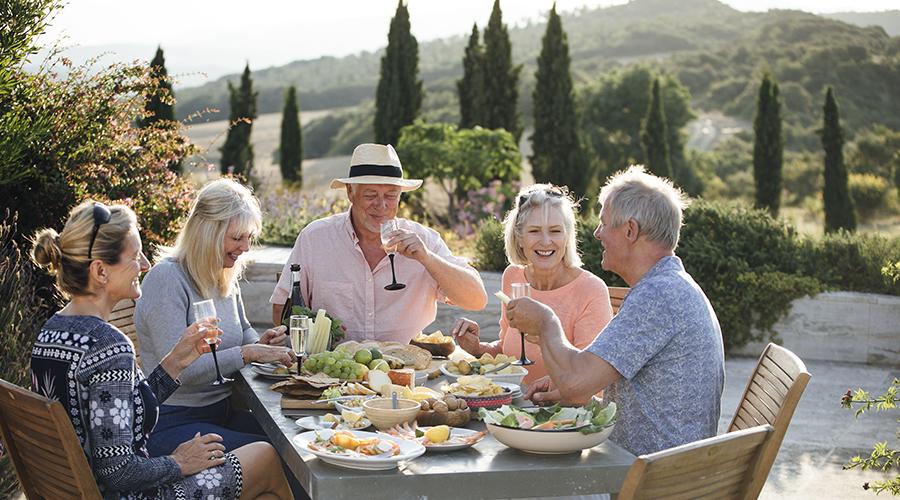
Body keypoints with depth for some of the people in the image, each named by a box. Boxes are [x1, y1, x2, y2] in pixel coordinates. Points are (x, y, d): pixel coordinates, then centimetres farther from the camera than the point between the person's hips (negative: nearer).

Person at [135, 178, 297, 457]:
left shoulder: (226, 278, 10)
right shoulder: (166, 279, -16)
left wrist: (260, 343, 1)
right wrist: (248, 353, -26)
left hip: (223, 412, 8)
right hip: (172, 423, -8)